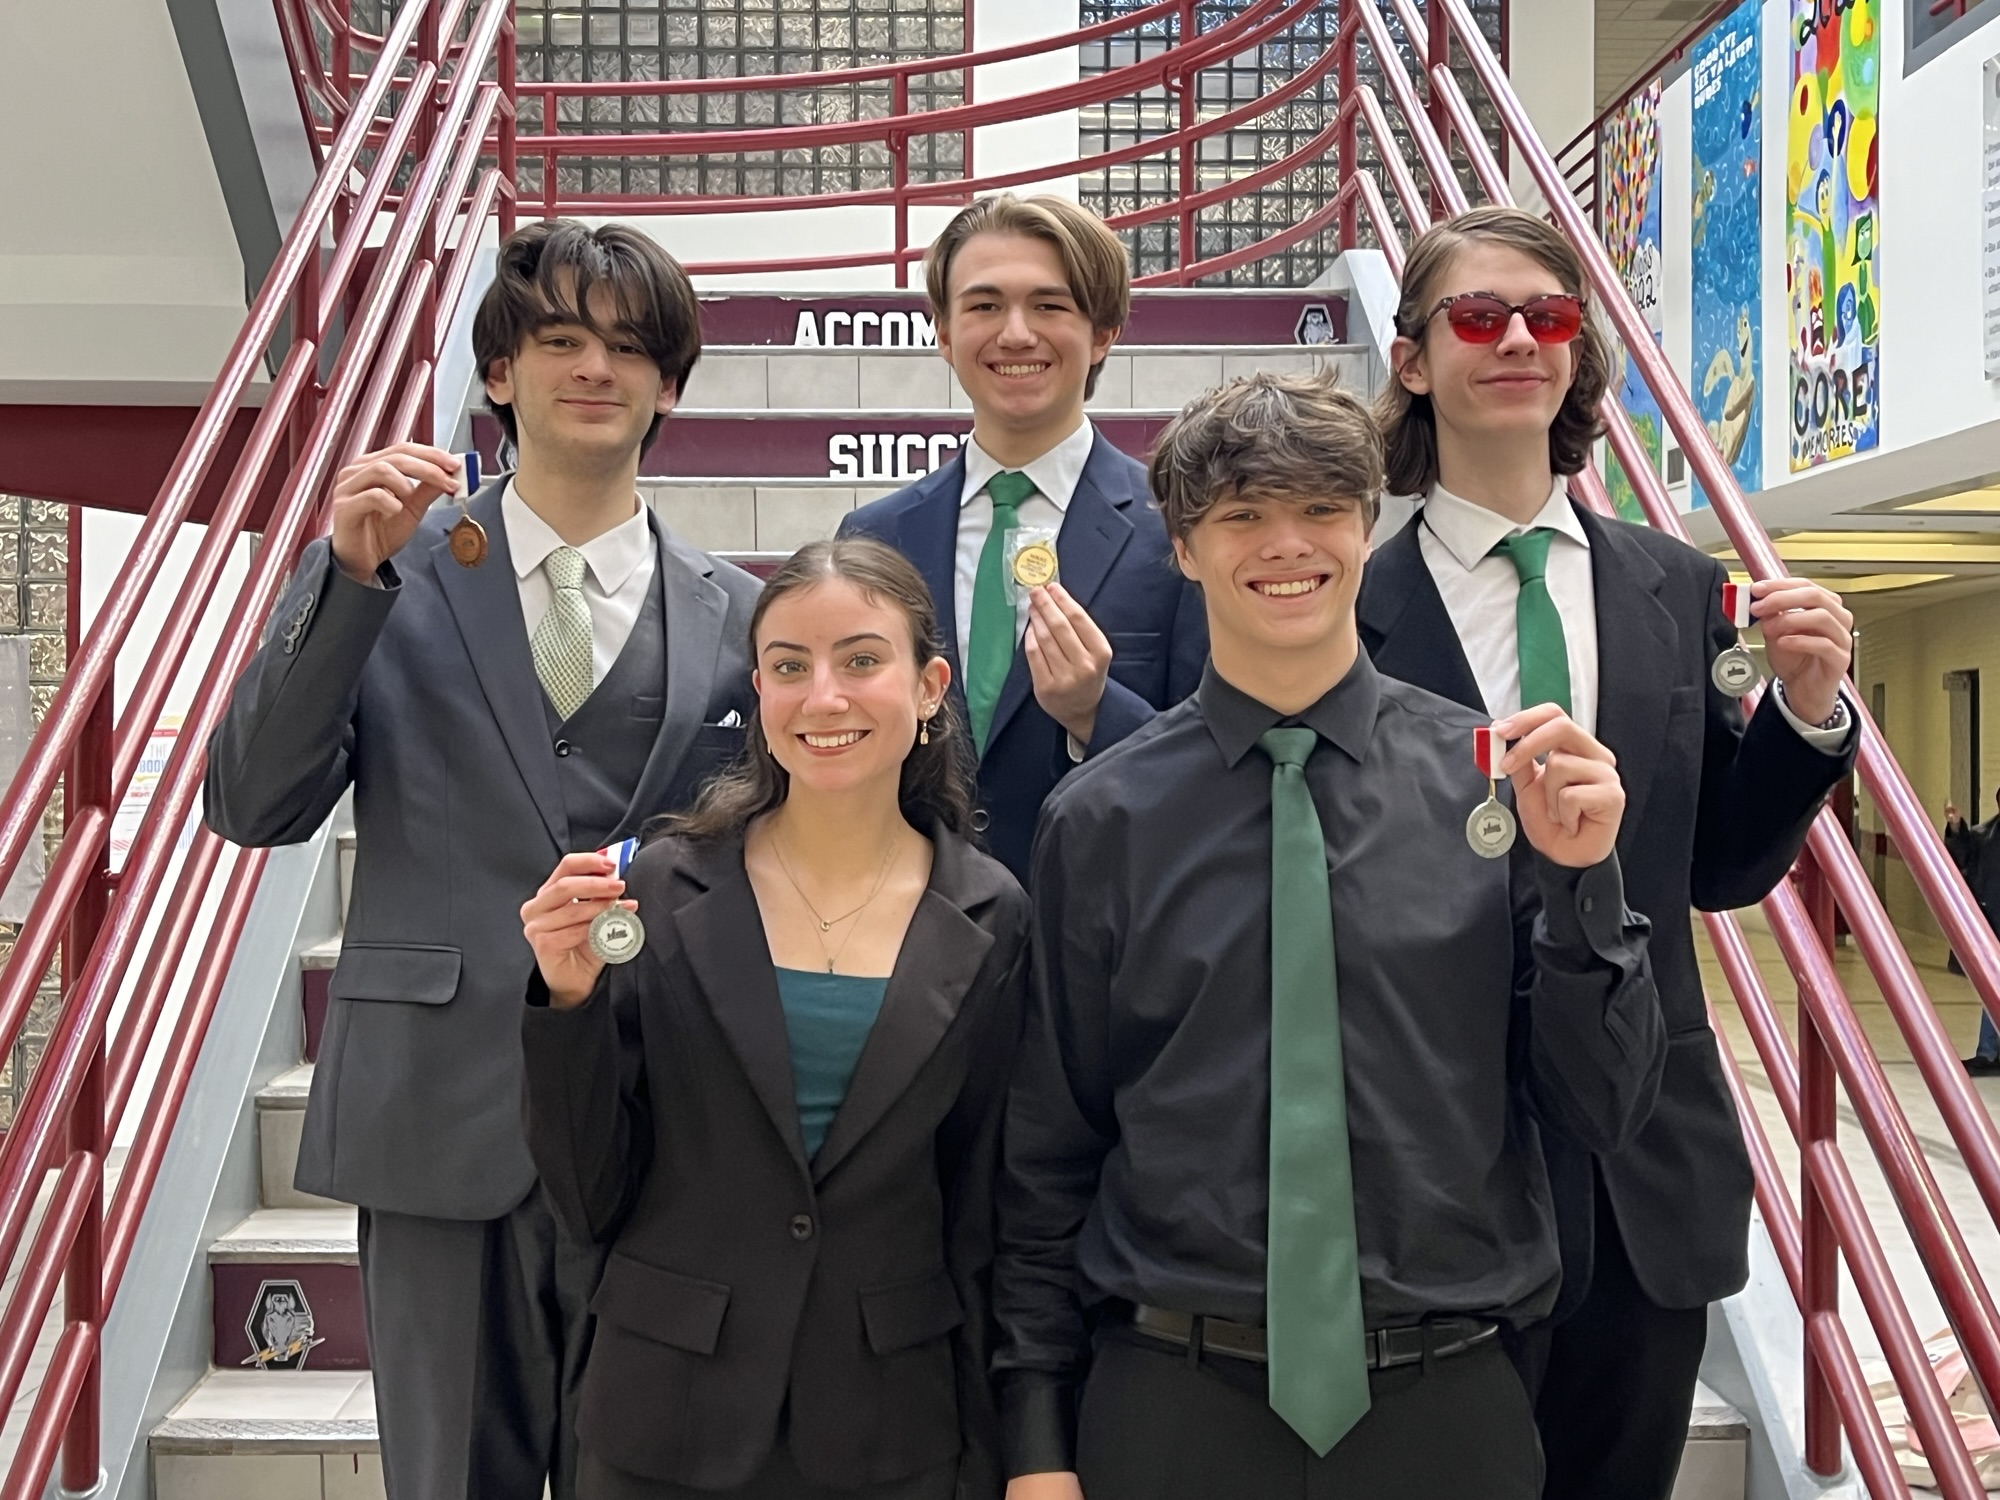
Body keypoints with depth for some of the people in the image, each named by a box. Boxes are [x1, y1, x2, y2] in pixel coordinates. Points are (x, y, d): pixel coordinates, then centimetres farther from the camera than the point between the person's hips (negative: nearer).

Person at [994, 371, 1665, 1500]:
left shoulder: (1494, 781, -4)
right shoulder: (1101, 822, -4)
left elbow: (1609, 1109, 0)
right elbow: (1047, 1155, 1)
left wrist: (1581, 878, -15)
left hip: (1449, 1407, 1)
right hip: (1173, 1407, 0)